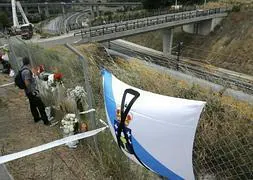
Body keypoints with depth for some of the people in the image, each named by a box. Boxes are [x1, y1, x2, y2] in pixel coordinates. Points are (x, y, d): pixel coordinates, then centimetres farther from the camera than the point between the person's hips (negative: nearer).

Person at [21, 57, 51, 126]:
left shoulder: (23, 70, 7)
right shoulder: (26, 71, -22)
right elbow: (27, 83, -27)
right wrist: (33, 91, -21)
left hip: (28, 92, 10)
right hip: (31, 92, -10)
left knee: (33, 105, 20)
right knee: (40, 105, -4)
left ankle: (36, 118, 36)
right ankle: (45, 121, 2)